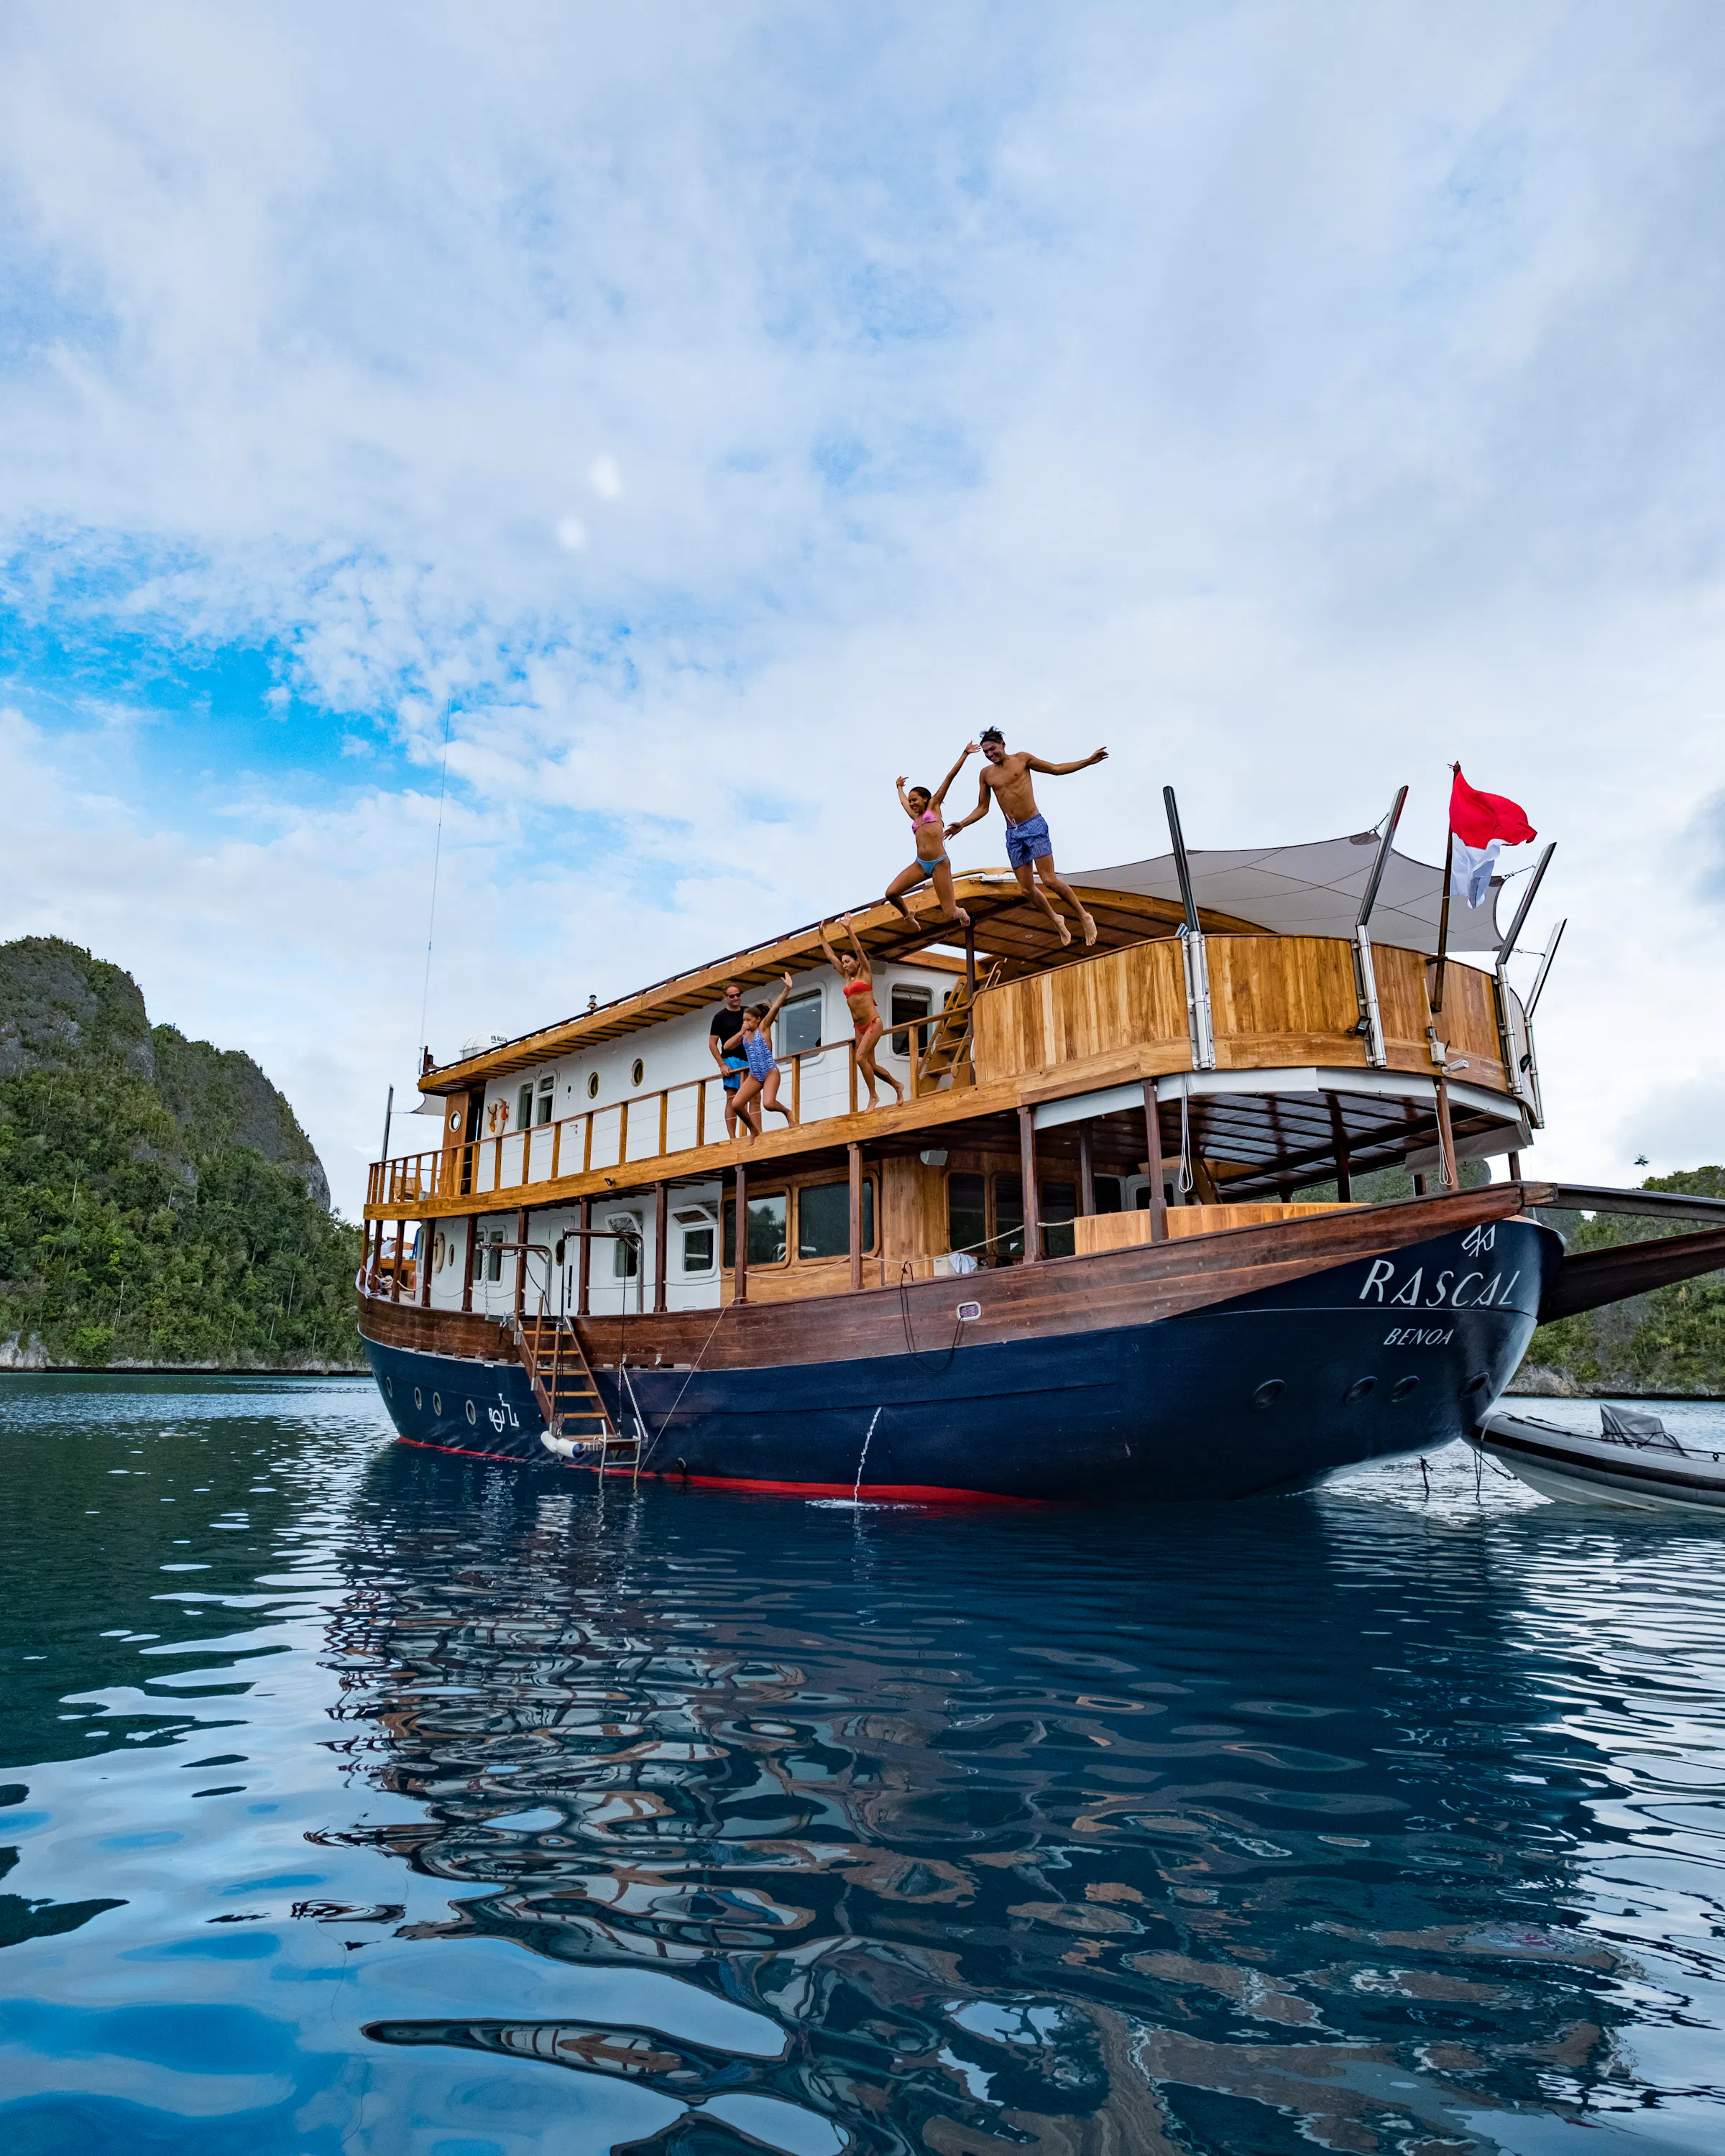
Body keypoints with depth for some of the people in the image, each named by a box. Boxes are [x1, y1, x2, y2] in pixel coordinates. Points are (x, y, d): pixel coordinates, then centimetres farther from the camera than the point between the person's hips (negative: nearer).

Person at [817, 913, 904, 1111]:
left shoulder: (865, 973, 0)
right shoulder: (847, 978, 15)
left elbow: (859, 950, -12)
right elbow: (831, 956, 19)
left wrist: (848, 929, -16)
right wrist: (822, 936, 19)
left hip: (873, 1023, -7)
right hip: (859, 1027, 7)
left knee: (860, 1058, -20)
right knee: (870, 1065, 6)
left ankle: (873, 1096, -10)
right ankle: (897, 1086, 25)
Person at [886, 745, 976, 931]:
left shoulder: (933, 807, 10)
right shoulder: (915, 817, 22)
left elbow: (950, 777, 7)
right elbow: (902, 801, 43)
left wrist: (965, 754, 9)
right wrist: (899, 786, 61)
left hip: (939, 864, -5)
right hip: (920, 864, 5)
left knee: (951, 914, -8)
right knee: (891, 893, -9)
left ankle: (960, 912, 29)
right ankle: (908, 915, 19)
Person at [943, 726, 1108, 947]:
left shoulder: (1022, 758, 3)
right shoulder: (986, 774, 10)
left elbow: (1056, 769, 6)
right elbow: (982, 808, 16)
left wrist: (1089, 761, -1)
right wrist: (961, 824, 3)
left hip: (1035, 825, -4)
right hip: (1012, 834, 4)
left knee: (1049, 879, -16)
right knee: (1028, 889, 1)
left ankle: (1084, 917, 1)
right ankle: (1056, 920, 24)